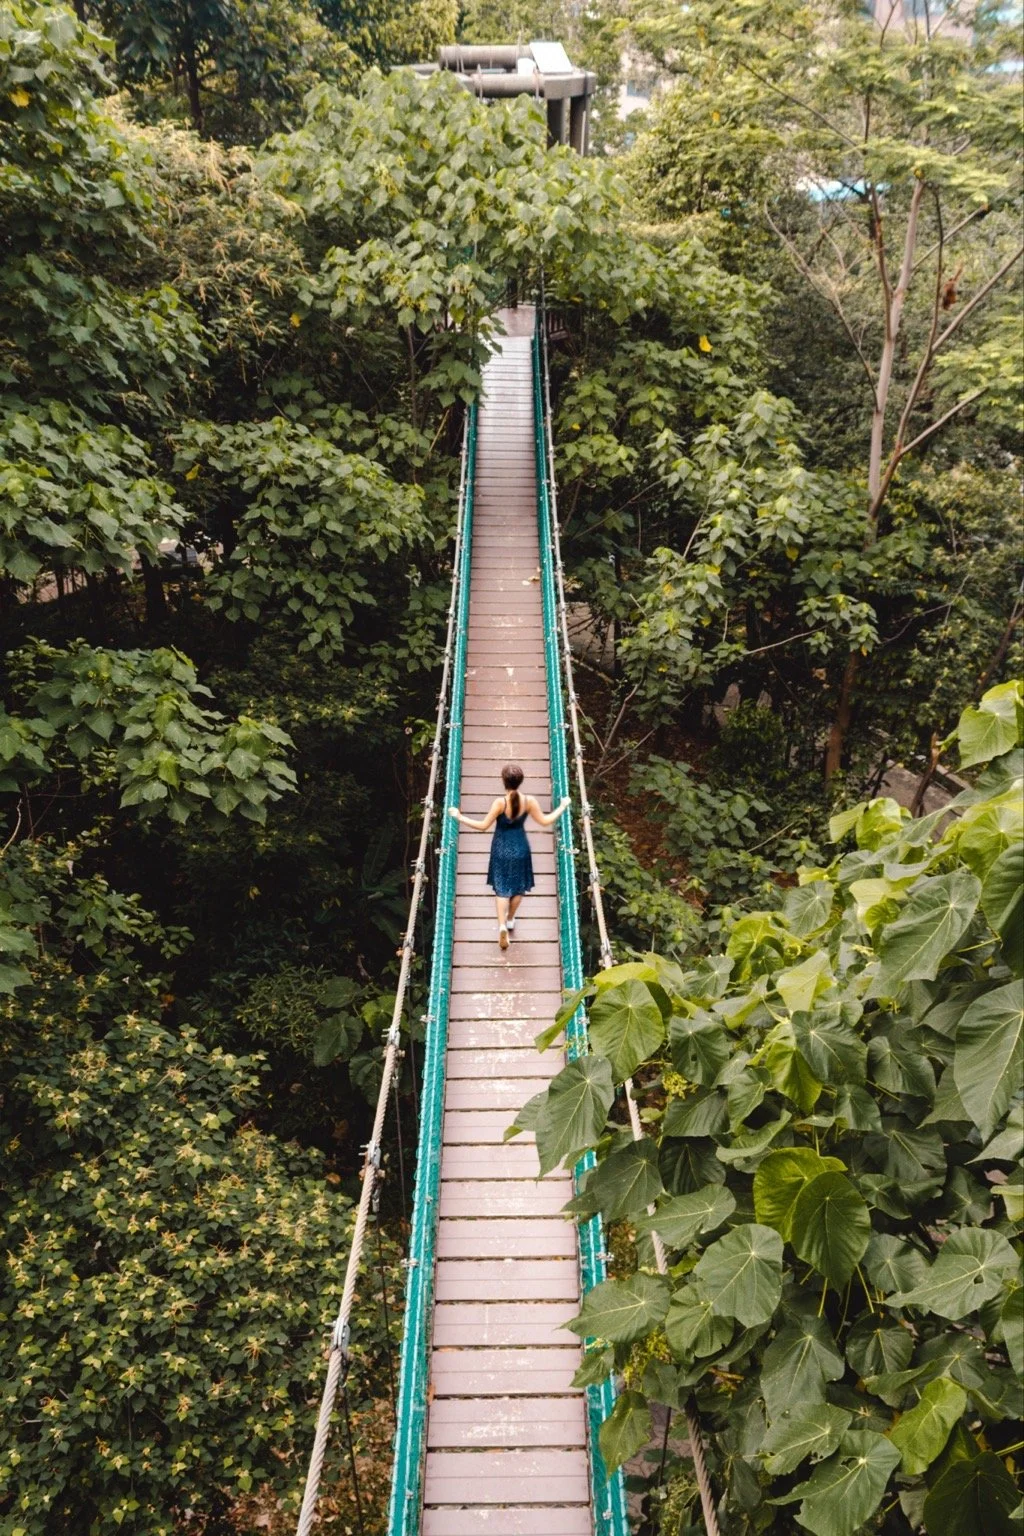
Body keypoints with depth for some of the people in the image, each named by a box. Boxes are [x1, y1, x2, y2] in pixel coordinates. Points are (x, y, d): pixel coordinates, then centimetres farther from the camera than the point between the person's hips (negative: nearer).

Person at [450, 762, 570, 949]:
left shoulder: (500, 802, -24)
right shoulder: (529, 801, -17)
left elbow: (483, 826, -17)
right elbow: (545, 821, -4)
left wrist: (459, 817, -9)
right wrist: (563, 807, 10)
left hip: (501, 849, -2)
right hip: (520, 849, 2)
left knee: (501, 888, 10)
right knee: (519, 886, 22)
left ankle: (502, 925, -6)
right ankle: (510, 920, 37)